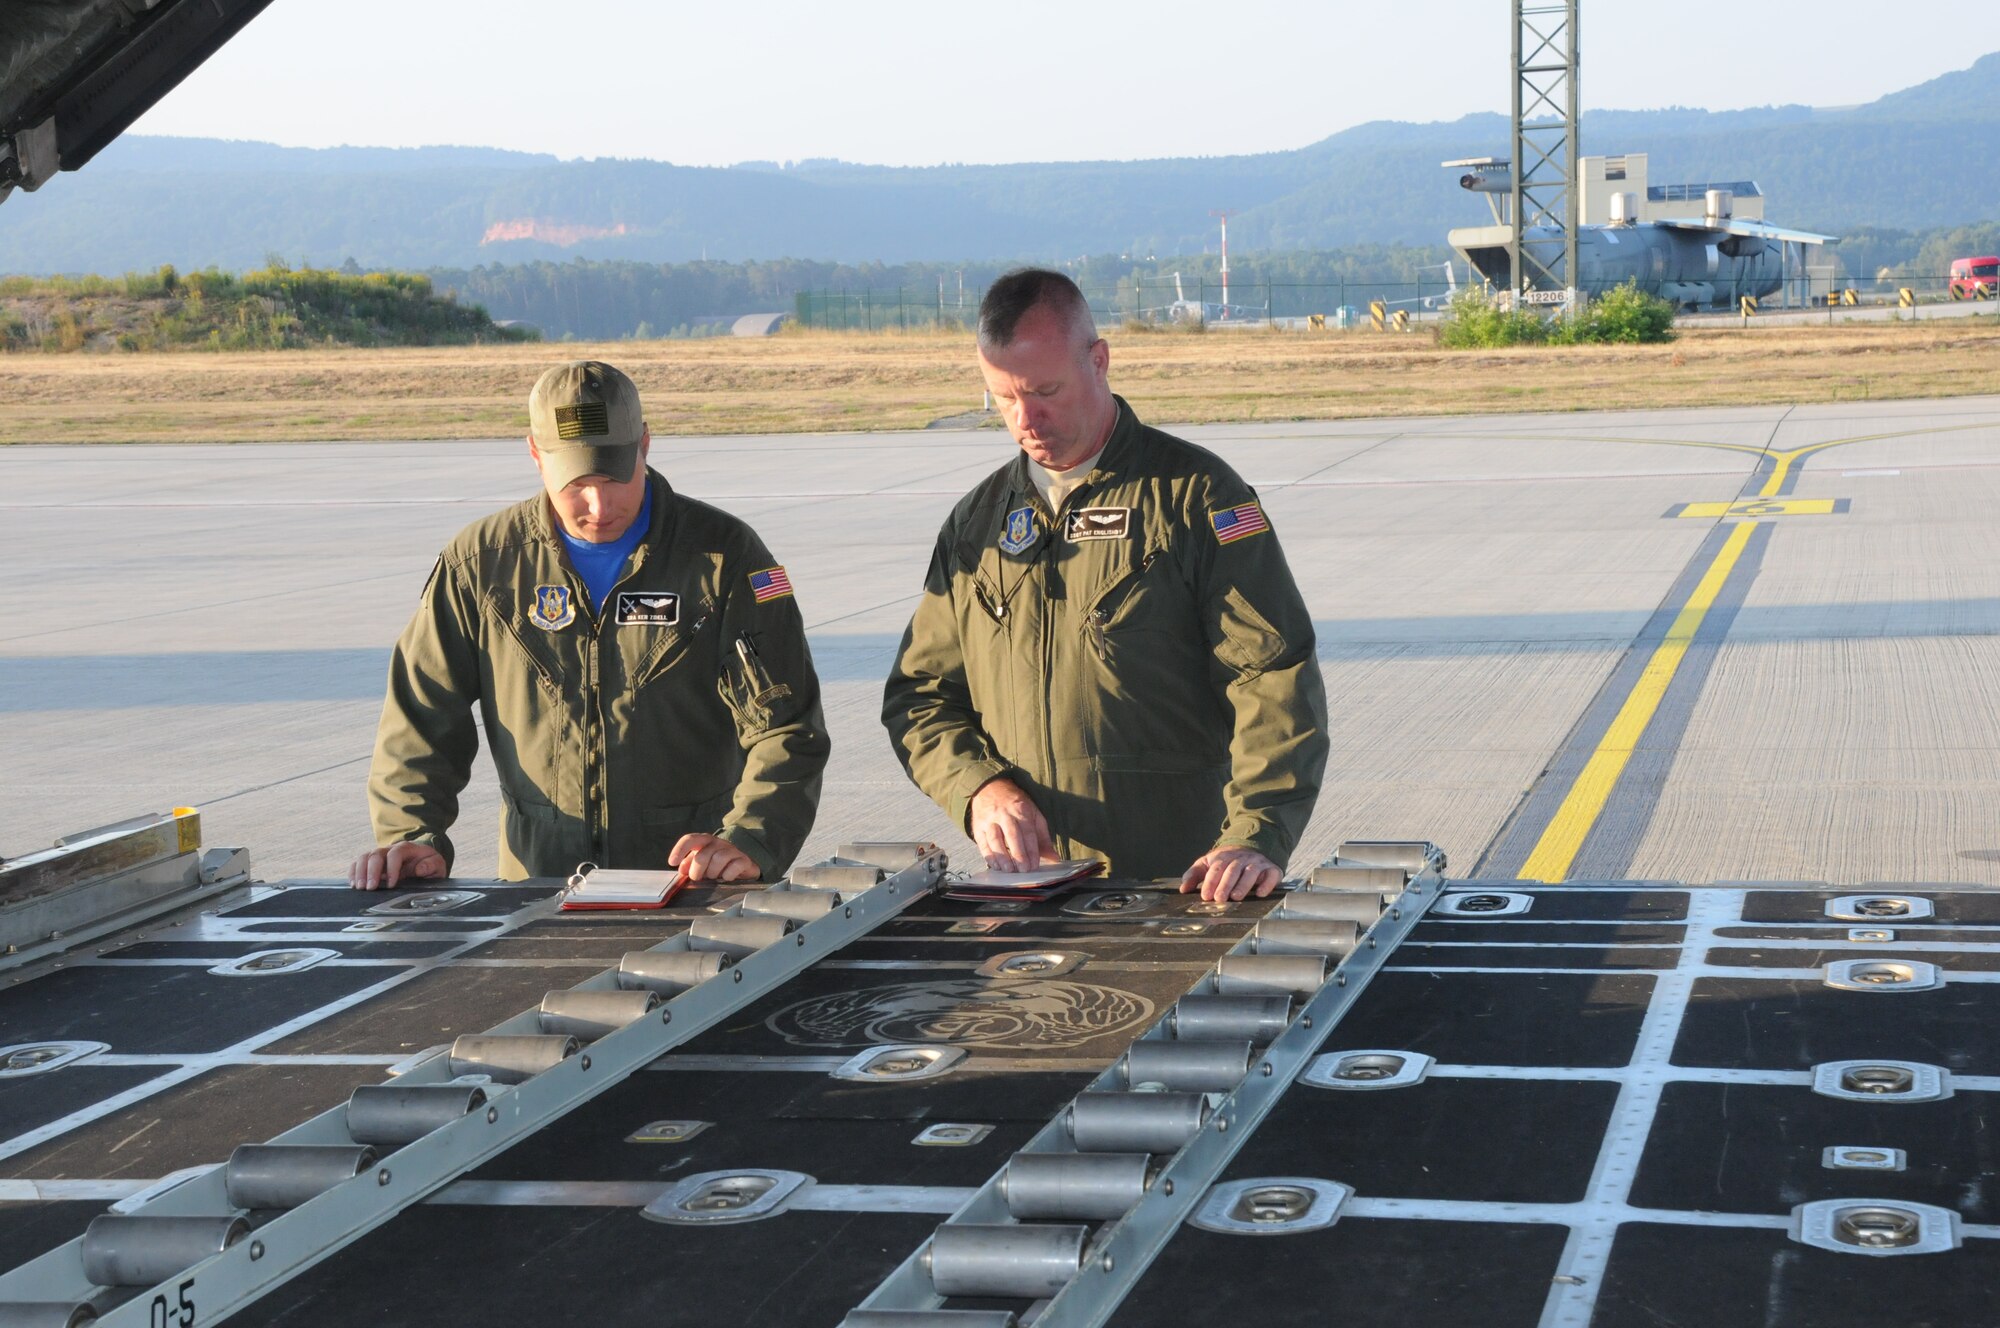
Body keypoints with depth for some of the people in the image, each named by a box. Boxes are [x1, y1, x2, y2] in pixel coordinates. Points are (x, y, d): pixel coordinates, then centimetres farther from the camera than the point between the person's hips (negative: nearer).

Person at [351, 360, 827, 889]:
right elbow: (421, 716, 13)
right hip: (538, 890, 2)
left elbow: (784, 730, -2)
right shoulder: (481, 562, 9)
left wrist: (749, 843, -19)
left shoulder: (724, 554, 2)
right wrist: (409, 833, -4)